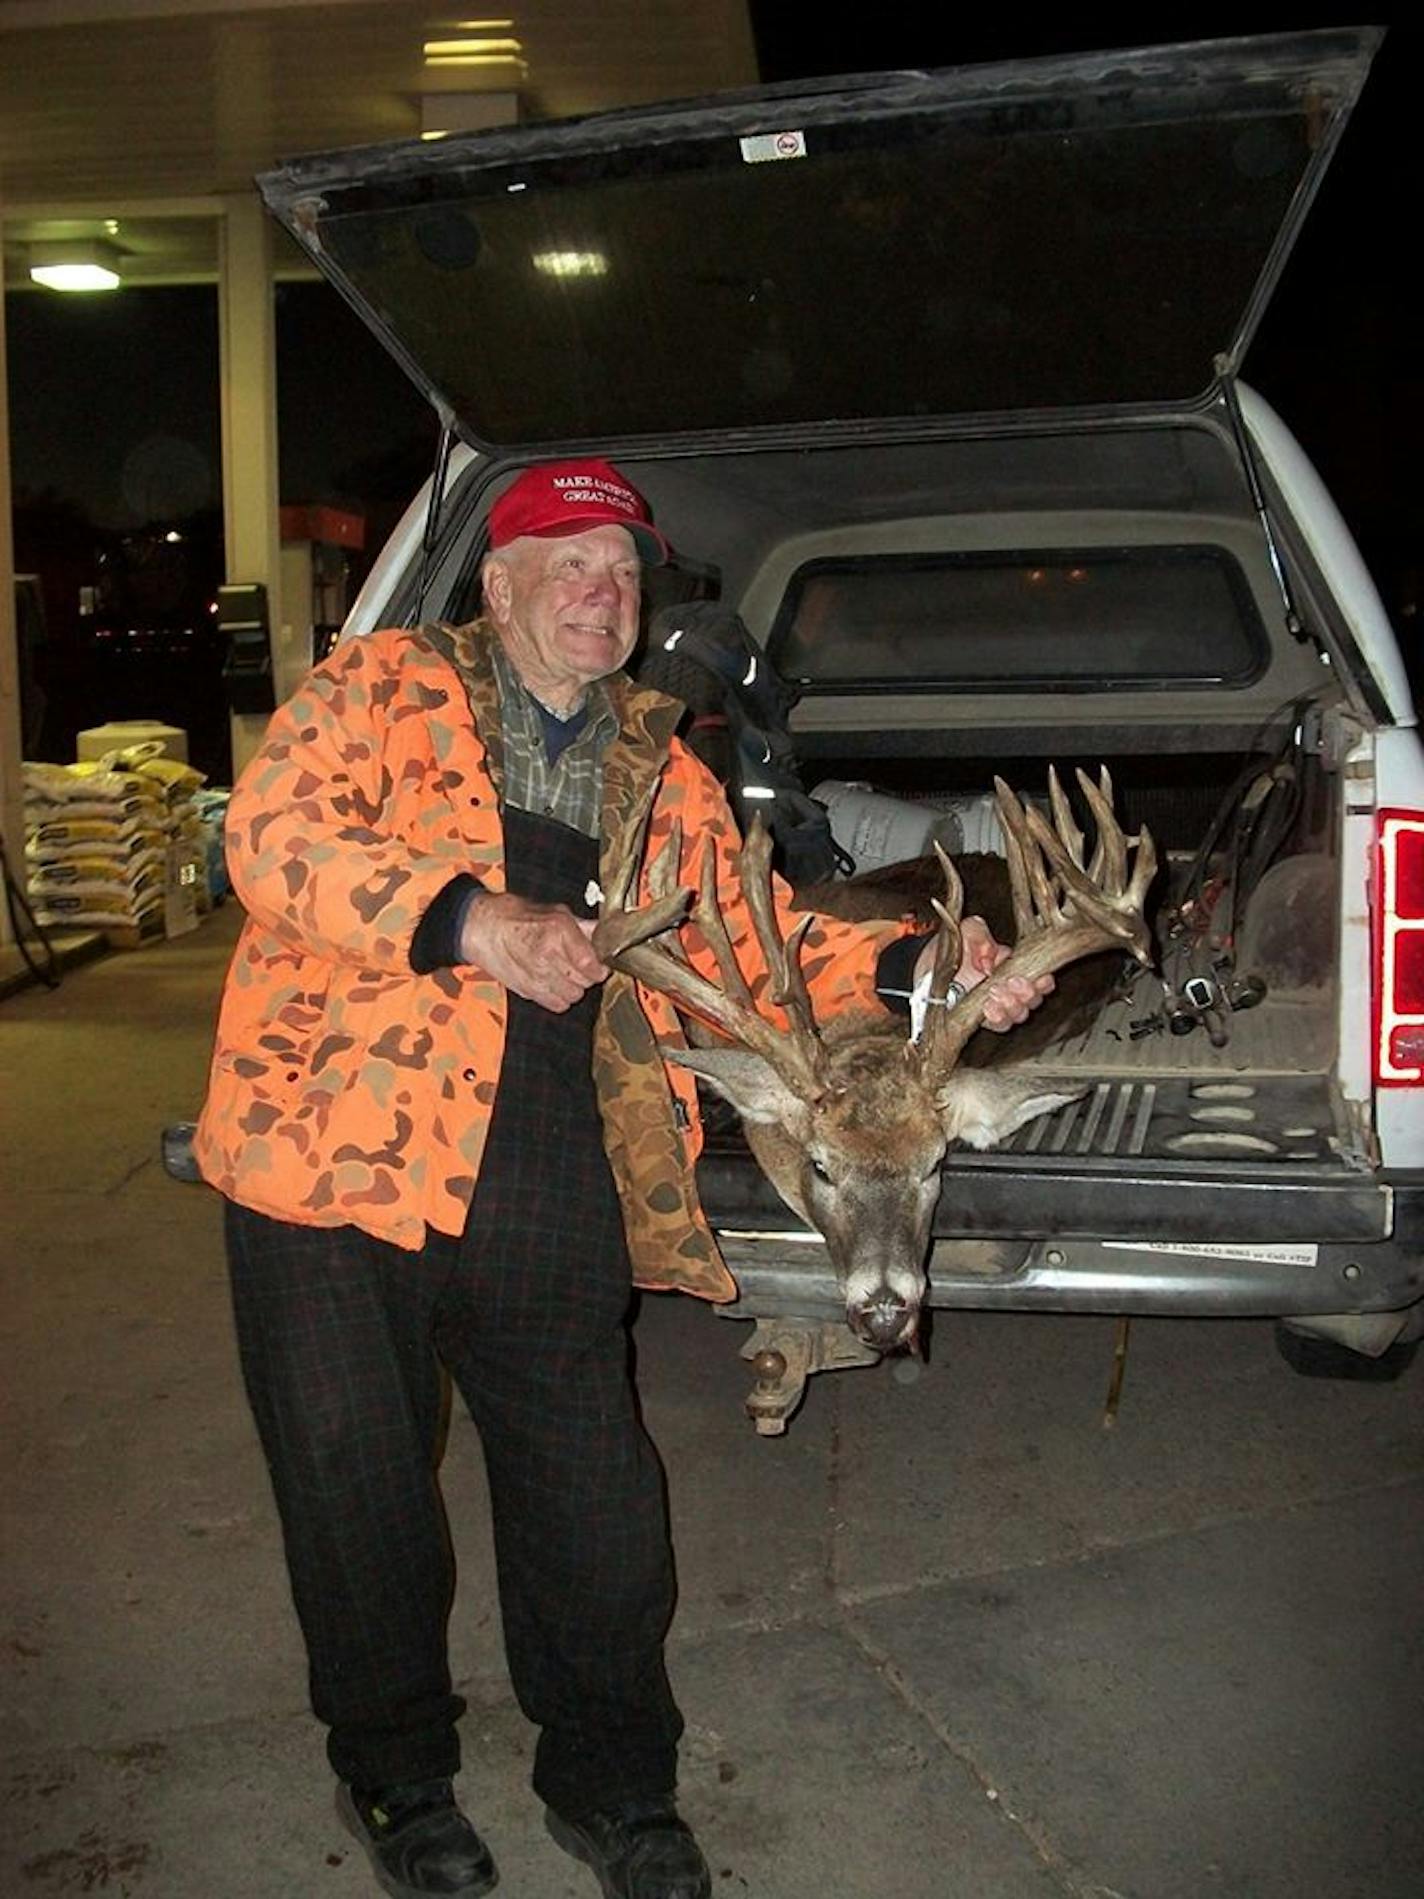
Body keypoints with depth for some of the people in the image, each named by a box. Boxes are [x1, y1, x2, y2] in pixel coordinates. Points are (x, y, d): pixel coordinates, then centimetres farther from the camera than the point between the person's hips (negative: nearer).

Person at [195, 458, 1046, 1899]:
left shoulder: (658, 773, 15)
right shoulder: (383, 688, 2)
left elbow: (754, 940, 11)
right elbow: (277, 833, -14)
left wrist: (918, 968, -5)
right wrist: (476, 925, -26)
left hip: (548, 1201, 3)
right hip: (341, 1152, -3)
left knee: (596, 1510, 8)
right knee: (358, 1497, 9)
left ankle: (611, 1783, 33)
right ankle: (395, 1775, 36)